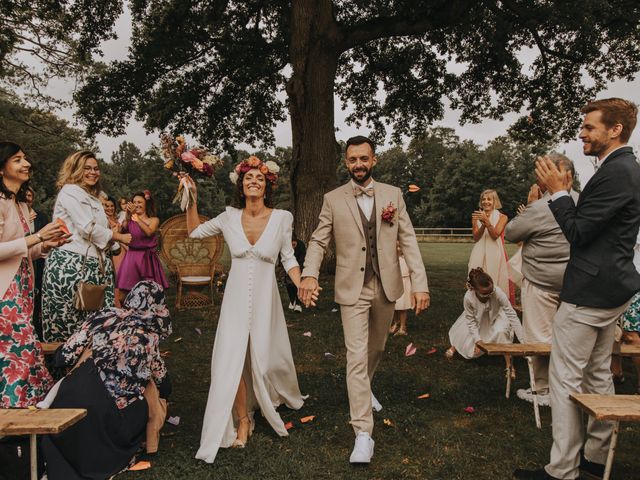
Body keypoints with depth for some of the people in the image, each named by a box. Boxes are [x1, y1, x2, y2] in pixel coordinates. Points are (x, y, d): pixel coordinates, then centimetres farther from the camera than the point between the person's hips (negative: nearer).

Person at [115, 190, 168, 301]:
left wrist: (137, 218, -23)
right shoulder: (129, 219, 10)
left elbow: (149, 232, -16)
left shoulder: (154, 220, 4)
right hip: (131, 257, 2)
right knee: (128, 290, -1)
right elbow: (122, 231, -8)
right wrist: (128, 215, -18)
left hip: (147, 258, -2)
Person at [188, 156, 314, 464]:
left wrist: (302, 286, -12)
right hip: (236, 298, 1)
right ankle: (242, 420, 19)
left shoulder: (281, 218, -7)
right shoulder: (230, 217, -2)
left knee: (265, 358, 10)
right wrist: (191, 199, 4)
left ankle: (280, 399, 43)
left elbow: (288, 258, 1)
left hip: (264, 298, -1)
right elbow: (194, 231, 13)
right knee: (232, 360, -2)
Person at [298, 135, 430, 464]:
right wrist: (309, 274, -19)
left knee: (376, 348, 21)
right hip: (352, 289, -2)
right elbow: (318, 241, -1)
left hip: (386, 286, 3)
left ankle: (364, 388, 51)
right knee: (356, 356, -6)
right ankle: (363, 434, 1)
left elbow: (408, 240, -2)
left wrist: (420, 283, -10)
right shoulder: (333, 199, -1)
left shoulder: (393, 195, 1)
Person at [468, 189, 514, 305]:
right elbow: (476, 237, 0)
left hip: (495, 255, -2)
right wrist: (483, 224, -17)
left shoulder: (502, 217, 3)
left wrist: (487, 221, -23)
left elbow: (495, 235, -10)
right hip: (480, 256, 2)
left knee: (497, 284, -4)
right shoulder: (476, 217, 9)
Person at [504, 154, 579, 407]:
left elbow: (510, 233, -7)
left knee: (540, 338, 4)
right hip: (572, 281, 7)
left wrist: (529, 204, -1)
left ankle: (543, 391, 15)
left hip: (542, 283, -7)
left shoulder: (539, 208, -19)